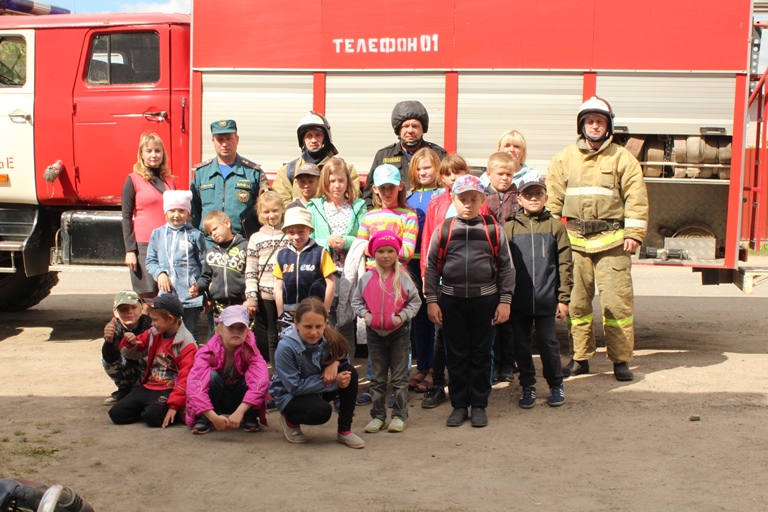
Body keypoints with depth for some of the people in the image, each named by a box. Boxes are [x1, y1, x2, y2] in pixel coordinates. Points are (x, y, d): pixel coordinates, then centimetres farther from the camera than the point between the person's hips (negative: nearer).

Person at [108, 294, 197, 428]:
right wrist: (129, 343, -3)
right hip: (148, 386, 7)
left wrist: (174, 406, -24)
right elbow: (132, 354, 22)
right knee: (116, 414, -5)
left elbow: (185, 378, -18)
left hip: (169, 390, -7)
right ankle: (150, 407, 13)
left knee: (153, 417, -32)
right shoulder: (153, 334, 8)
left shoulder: (187, 343, -13)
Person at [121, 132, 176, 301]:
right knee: (147, 295, -3)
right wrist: (129, 250, -9)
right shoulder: (133, 180, 1)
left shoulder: (169, 180, 14)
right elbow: (126, 217, -2)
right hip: (144, 245, -4)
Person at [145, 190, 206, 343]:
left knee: (191, 335, 6)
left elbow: (204, 265, 2)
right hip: (166, 295, 2)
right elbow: (150, 261, 12)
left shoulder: (195, 235, 1)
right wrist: (160, 273, -9)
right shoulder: (157, 234, 8)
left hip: (191, 296, -2)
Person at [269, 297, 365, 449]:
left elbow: (343, 358, 2)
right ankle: (290, 420, 0)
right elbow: (295, 387, -26)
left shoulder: (328, 338, -16)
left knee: (350, 372, -20)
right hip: (290, 395, -5)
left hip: (317, 390, 5)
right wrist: (334, 382, -28)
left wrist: (334, 362, -24)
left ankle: (344, 430, -8)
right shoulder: (285, 348, -30)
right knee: (322, 411, -35)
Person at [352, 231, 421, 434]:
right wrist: (364, 314, -9)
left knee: (399, 377, 5)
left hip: (399, 332, -2)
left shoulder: (403, 278, -6)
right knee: (377, 378, 10)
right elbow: (357, 300, 8)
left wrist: (402, 316, -13)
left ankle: (399, 415, 12)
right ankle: (378, 415, 17)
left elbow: (415, 301, -1)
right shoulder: (367, 278, 0)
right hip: (374, 332, 2)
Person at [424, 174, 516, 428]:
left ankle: (479, 405, 18)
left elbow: (506, 266, 3)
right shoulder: (443, 230, 1)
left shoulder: (493, 230, 0)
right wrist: (432, 300, 0)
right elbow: (431, 267, 4)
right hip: (451, 300, 1)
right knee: (455, 354, 7)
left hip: (485, 299, 0)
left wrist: (505, 300, -1)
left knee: (481, 354, 7)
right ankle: (459, 405, 18)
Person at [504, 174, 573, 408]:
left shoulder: (555, 226, 2)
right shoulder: (509, 227, 4)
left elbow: (565, 264, 2)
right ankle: (528, 386, 23)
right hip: (518, 299, 1)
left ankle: (556, 385, 23)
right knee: (521, 344, 9)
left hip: (546, 299, -1)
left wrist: (564, 298, -2)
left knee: (548, 342, 5)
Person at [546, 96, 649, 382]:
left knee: (617, 301, -3)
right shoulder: (565, 159, 10)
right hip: (575, 240, 2)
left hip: (612, 240, -2)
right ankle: (580, 358, 18)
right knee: (577, 301, 7)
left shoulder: (622, 158, 3)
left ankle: (621, 360, 8)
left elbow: (636, 198, 0)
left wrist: (634, 233, -8)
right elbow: (553, 198, 9)